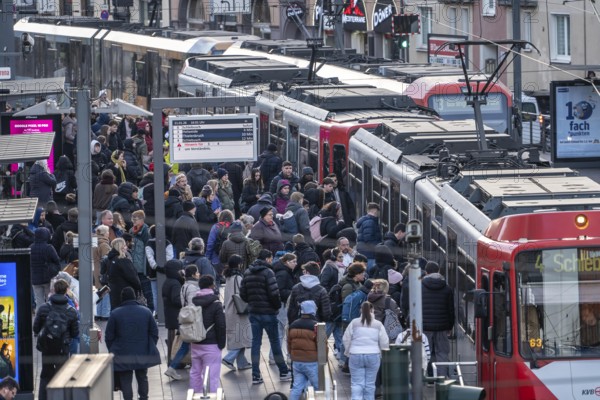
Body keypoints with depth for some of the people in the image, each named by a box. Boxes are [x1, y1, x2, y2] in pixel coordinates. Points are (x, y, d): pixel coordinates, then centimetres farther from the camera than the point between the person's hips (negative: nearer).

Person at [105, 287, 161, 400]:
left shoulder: (115, 314, -8)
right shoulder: (146, 312, -1)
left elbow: (109, 337, -3)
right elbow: (154, 332, 4)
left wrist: (112, 350, 11)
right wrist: (151, 348, 15)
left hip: (123, 355, -3)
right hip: (143, 354, 3)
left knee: (125, 381, 3)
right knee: (142, 377, 17)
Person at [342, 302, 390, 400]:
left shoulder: (354, 323, -1)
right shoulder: (378, 325, 1)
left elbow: (346, 340, 2)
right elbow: (384, 343, 2)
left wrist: (348, 353, 16)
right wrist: (382, 355, 18)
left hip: (356, 356, -1)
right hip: (373, 356, 1)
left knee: (357, 384, -1)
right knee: (370, 384, 8)